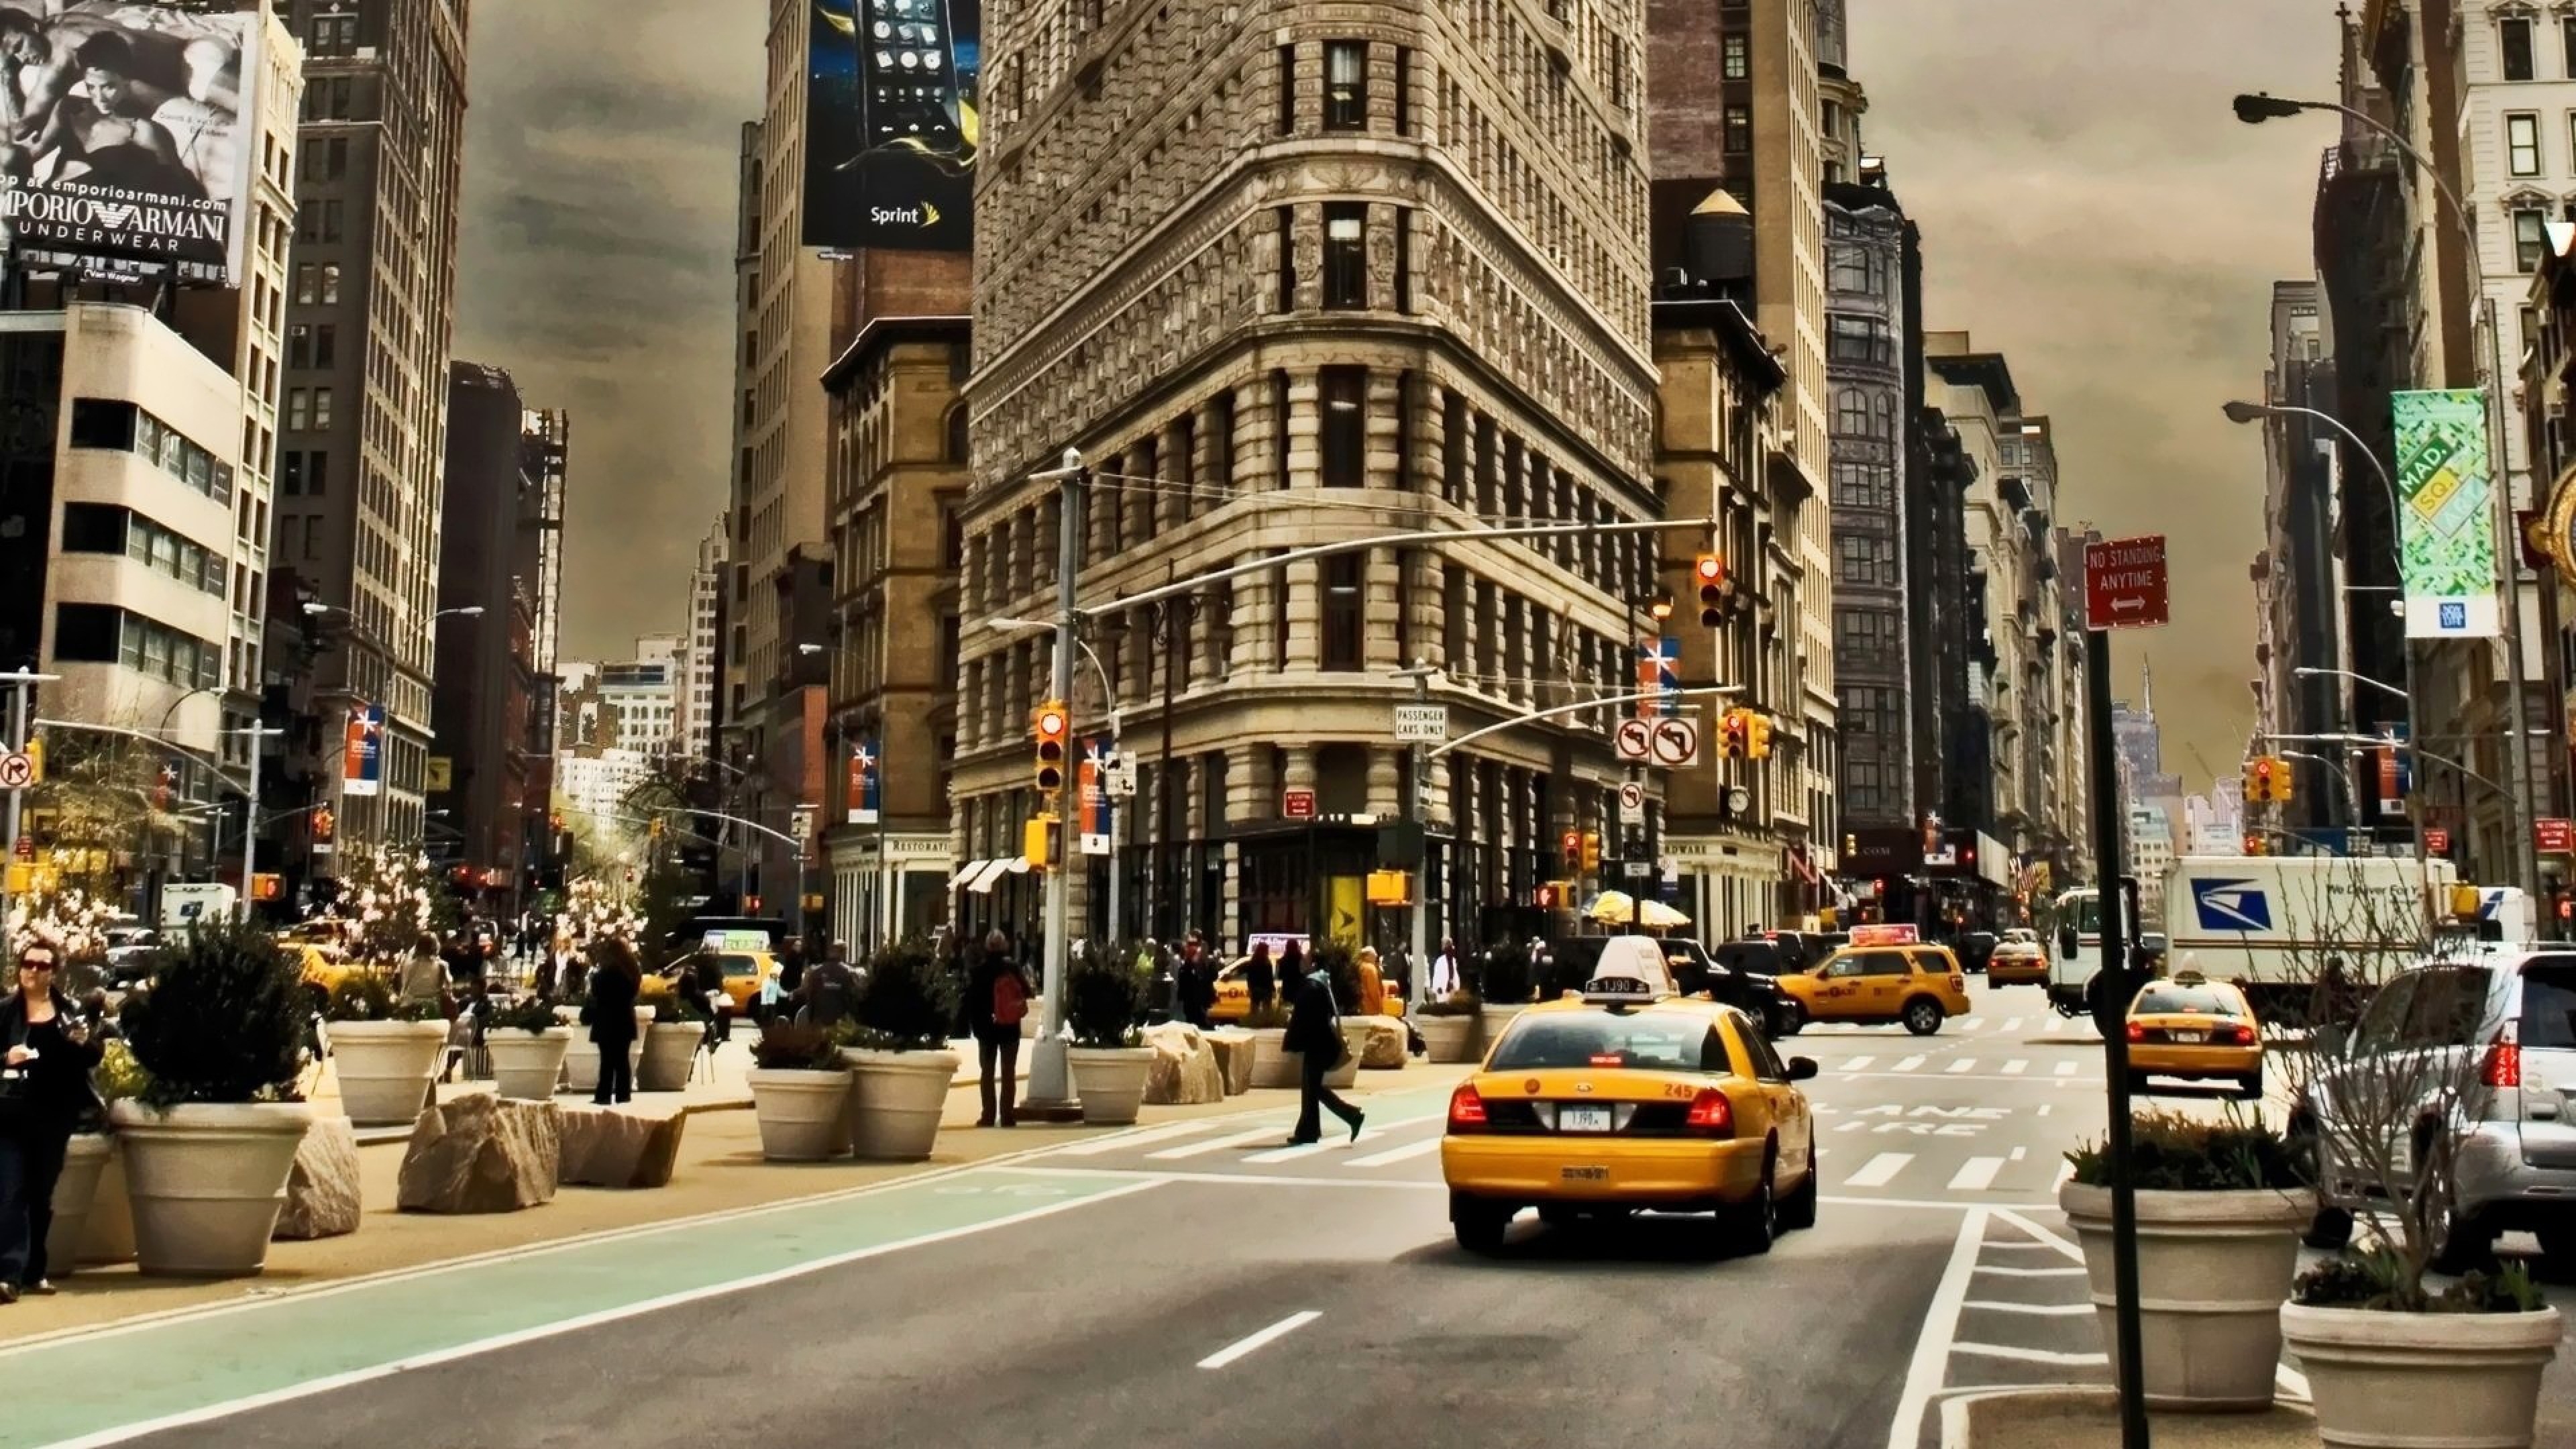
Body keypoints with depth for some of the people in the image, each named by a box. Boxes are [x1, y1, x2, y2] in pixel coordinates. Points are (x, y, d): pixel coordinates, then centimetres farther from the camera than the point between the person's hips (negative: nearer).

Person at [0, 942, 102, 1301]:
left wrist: (83, 1042, -12)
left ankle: (34, 1271, 19)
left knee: (42, 1195, 10)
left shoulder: (70, 1009, 6)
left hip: (55, 1118, 2)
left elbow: (93, 1059, 8)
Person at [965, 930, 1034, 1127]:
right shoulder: (1013, 967, -7)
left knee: (987, 1071, 9)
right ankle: (1007, 1116, 2)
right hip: (1010, 1026, 0)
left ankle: (989, 1115, 3)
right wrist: (1032, 989, 17)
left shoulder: (980, 969, -6)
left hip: (986, 1026, 0)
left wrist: (972, 1025, 0)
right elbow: (1028, 992, -5)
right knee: (1009, 1072, 6)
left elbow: (972, 998, -7)